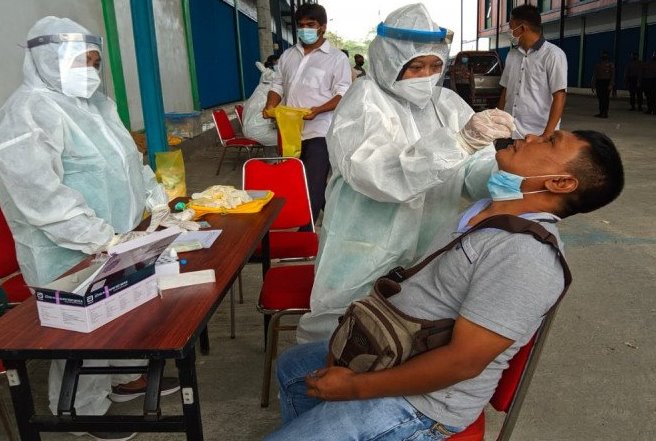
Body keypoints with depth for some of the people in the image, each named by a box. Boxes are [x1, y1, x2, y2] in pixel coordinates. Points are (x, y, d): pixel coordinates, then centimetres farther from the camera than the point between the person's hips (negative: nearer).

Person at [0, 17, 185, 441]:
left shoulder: (94, 102, 9)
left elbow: (126, 156, 18)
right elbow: (39, 195, -26)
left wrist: (153, 194, 4)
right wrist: (100, 238, -27)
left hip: (118, 240, 9)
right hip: (72, 255, -8)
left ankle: (127, 377, 42)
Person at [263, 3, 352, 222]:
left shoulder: (337, 58, 0)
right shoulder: (288, 55, 16)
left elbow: (343, 95, -7)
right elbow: (278, 86, 19)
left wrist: (318, 110, -23)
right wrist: (270, 106, -3)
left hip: (318, 131, -6)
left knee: (313, 186, -11)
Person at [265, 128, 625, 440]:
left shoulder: (525, 254, -28)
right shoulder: (490, 209, 2)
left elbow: (462, 361, -29)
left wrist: (355, 387, -20)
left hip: (418, 401, -9)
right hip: (390, 351, 9)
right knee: (292, 366, 24)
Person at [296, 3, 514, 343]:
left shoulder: (448, 102, 3)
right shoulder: (366, 99, -13)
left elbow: (476, 172, -4)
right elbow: (376, 174, -31)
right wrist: (459, 142, -39)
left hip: (429, 256, 5)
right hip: (364, 260, -4)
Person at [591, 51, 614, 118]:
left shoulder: (610, 65, 3)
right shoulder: (598, 64, 15)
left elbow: (612, 75, -3)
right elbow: (594, 75, 15)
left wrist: (611, 84, -15)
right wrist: (593, 85, 9)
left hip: (607, 82, -3)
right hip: (599, 82, 4)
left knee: (605, 98, -9)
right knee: (600, 98, 2)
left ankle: (605, 113, -8)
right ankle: (601, 113, 8)